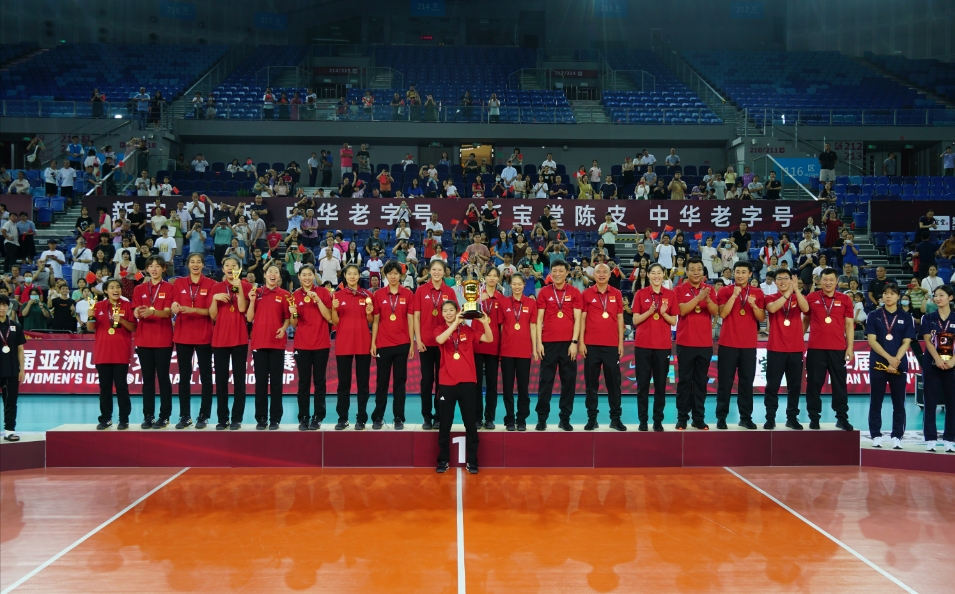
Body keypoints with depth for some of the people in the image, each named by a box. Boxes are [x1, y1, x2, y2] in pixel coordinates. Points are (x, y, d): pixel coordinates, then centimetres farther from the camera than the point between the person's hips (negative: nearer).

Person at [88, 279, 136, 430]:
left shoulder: (127, 305, 1)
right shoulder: (99, 306, 7)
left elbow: (134, 328, -1)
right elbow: (91, 328, 8)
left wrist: (121, 320, -17)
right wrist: (90, 317, -11)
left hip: (121, 353, -2)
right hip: (102, 352, 2)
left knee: (121, 385, -2)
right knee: (104, 386, 6)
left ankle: (124, 419, 3)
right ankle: (105, 419, 12)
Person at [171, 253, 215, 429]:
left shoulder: (210, 284, -1)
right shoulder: (179, 283, 6)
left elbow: (210, 310, -7)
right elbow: (173, 308, 2)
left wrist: (192, 310, -23)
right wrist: (175, 308, -21)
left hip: (204, 336, -2)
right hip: (182, 335, 2)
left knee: (206, 376, 2)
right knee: (184, 376, 6)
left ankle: (204, 416, 9)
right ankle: (185, 416, 13)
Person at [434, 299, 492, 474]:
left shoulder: (468, 329, 5)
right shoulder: (439, 329, 3)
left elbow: (489, 339, -4)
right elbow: (440, 340, -20)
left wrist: (485, 322, -20)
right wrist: (455, 323, -25)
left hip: (467, 381, 1)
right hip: (446, 382, -1)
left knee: (470, 422, 5)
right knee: (445, 423, 5)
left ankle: (472, 461, 13)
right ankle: (443, 460, 15)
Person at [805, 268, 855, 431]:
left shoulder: (845, 299, 4)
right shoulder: (811, 298, 4)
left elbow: (849, 324, 6)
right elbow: (805, 320, 13)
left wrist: (850, 347, 0)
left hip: (838, 349, 0)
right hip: (815, 348, 0)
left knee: (839, 384, 5)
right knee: (814, 384, 4)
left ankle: (842, 418, 13)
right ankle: (814, 418, 13)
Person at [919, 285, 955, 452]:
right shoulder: (928, 318, 7)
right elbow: (927, 340, -3)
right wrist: (938, 359, -17)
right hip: (931, 364, 0)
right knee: (930, 402, 0)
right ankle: (930, 439, 3)